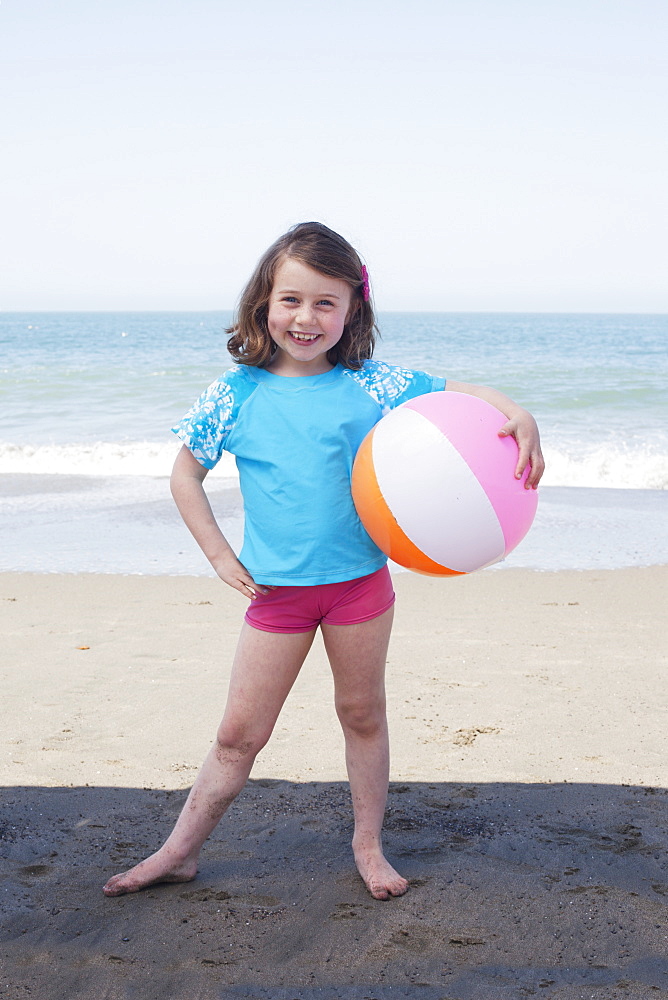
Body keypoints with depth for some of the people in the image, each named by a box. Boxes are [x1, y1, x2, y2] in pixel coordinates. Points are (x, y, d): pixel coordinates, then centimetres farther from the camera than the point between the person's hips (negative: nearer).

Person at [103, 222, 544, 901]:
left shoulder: (370, 386, -5)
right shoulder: (236, 394, -5)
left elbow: (459, 393, 0)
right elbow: (185, 473, 5)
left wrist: (519, 415, -19)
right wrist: (219, 556, -1)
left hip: (360, 580, 1)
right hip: (275, 588, 0)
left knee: (363, 715, 15)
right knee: (239, 734, 6)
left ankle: (367, 844, 34)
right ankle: (180, 851, 23)